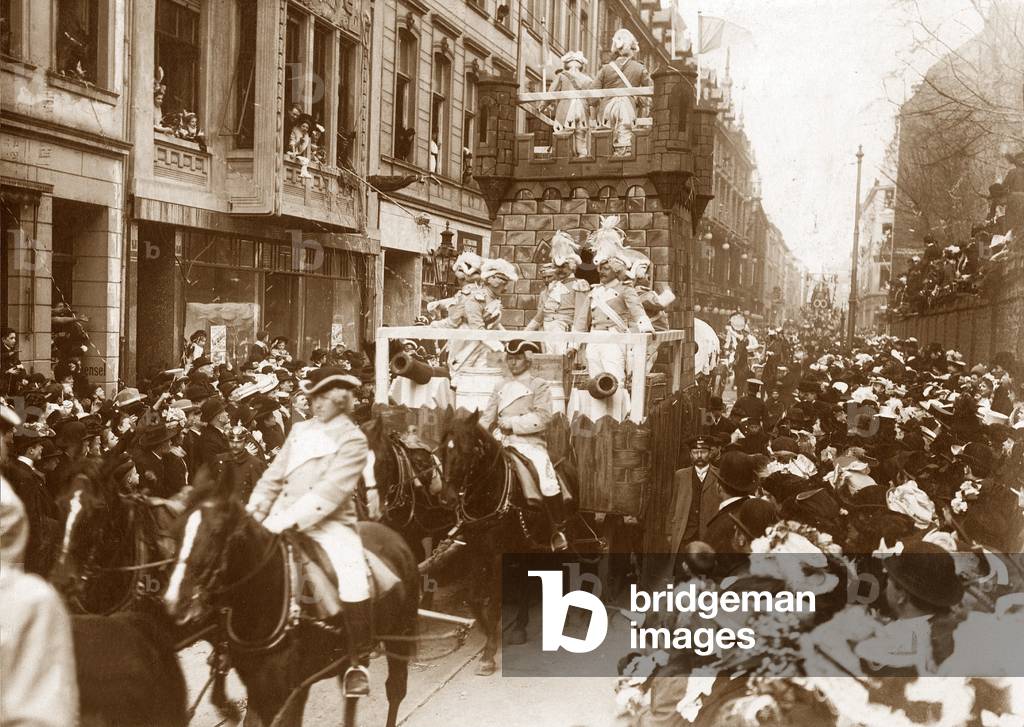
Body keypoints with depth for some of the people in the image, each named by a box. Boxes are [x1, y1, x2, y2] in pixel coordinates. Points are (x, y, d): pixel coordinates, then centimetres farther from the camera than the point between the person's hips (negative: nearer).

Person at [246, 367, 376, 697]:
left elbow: (331, 491, -16)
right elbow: (274, 477, 16)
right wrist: (254, 510, -1)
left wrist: (286, 521, -23)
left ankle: (358, 662, -12)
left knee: (353, 576, -28)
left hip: (330, 525, -6)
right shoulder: (300, 431, 15)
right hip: (283, 523, 6)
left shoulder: (352, 440, -4)